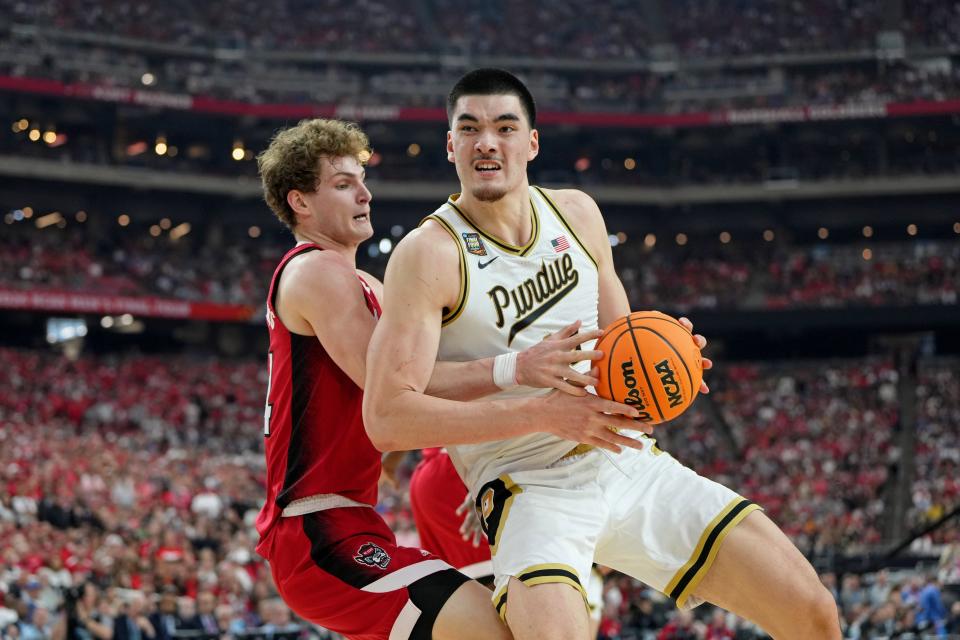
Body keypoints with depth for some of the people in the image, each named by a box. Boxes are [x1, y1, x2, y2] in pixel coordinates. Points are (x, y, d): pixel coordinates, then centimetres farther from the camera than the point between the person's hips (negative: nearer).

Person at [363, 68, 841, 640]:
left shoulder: (578, 213, 7)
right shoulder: (429, 254, -13)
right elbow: (387, 417, -21)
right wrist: (543, 413, -26)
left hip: (633, 463, 5)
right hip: (531, 488, -5)